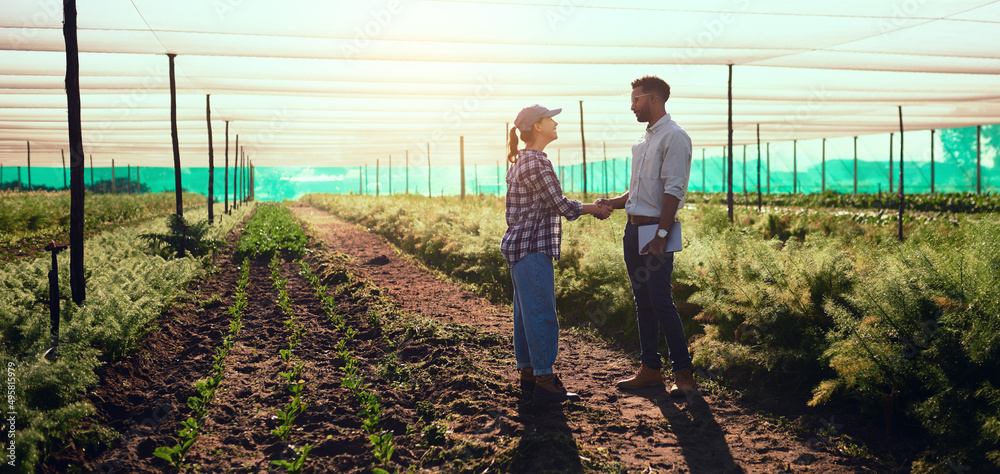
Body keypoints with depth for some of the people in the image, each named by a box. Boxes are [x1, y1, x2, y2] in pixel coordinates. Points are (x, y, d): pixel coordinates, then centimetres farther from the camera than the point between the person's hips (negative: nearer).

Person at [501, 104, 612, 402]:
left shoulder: (521, 160, 16)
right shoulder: (536, 162, -16)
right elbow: (561, 205, -14)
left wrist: (587, 208, 16)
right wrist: (594, 209, 1)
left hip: (519, 246, 11)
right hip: (533, 248, -11)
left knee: (526, 311, 14)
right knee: (541, 313, -5)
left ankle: (527, 373, 21)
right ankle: (544, 379, 1)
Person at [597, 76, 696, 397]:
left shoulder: (674, 137, -9)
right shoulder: (644, 140, 19)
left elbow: (673, 191, -16)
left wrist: (660, 235, -22)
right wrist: (612, 204, 10)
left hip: (655, 230, -9)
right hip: (633, 228, 9)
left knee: (661, 303, -8)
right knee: (643, 303, 10)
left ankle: (683, 372, 2)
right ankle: (650, 369, 18)